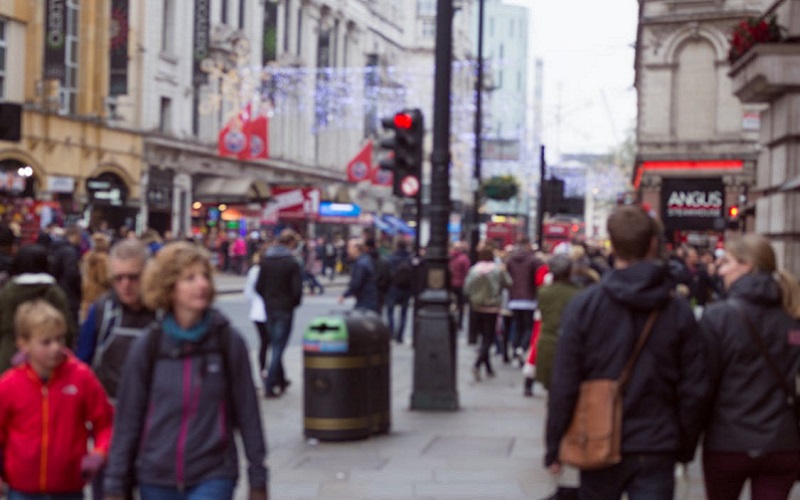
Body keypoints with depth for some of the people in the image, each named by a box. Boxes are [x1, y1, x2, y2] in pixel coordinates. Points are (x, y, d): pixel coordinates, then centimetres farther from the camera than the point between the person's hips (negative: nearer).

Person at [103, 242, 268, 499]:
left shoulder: (229, 342, -4)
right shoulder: (147, 347, -2)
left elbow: (248, 413, 0)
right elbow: (127, 420, 2)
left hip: (213, 478, -2)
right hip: (156, 479, 2)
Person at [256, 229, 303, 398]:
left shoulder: (265, 260, 3)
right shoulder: (292, 262, -14)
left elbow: (258, 286, 3)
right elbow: (297, 289, -15)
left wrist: (268, 299, 14)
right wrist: (294, 303, 3)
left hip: (269, 308, 6)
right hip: (285, 309, -6)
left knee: (275, 345, 19)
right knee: (278, 347, -1)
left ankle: (280, 380, 29)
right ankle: (269, 386, -4)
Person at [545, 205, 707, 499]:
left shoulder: (583, 306, -7)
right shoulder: (679, 311, -2)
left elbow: (564, 386, -7)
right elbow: (693, 389, 0)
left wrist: (554, 449, 2)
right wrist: (686, 447, 12)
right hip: (657, 452, 0)